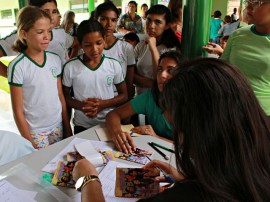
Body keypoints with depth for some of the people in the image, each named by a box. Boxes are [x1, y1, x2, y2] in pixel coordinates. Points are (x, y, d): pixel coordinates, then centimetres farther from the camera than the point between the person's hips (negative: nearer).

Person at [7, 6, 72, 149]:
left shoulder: (55, 60, -2)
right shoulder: (18, 66, -15)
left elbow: (60, 96, 6)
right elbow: (18, 111, -11)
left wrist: (68, 127, 8)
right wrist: (29, 143, -8)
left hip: (58, 126, 4)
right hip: (35, 132, -4)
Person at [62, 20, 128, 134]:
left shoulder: (114, 65, -7)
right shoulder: (70, 67, -9)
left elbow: (123, 95, 0)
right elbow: (65, 96, 2)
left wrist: (103, 104, -16)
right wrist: (81, 105, -18)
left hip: (110, 124, 1)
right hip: (82, 127, -1)